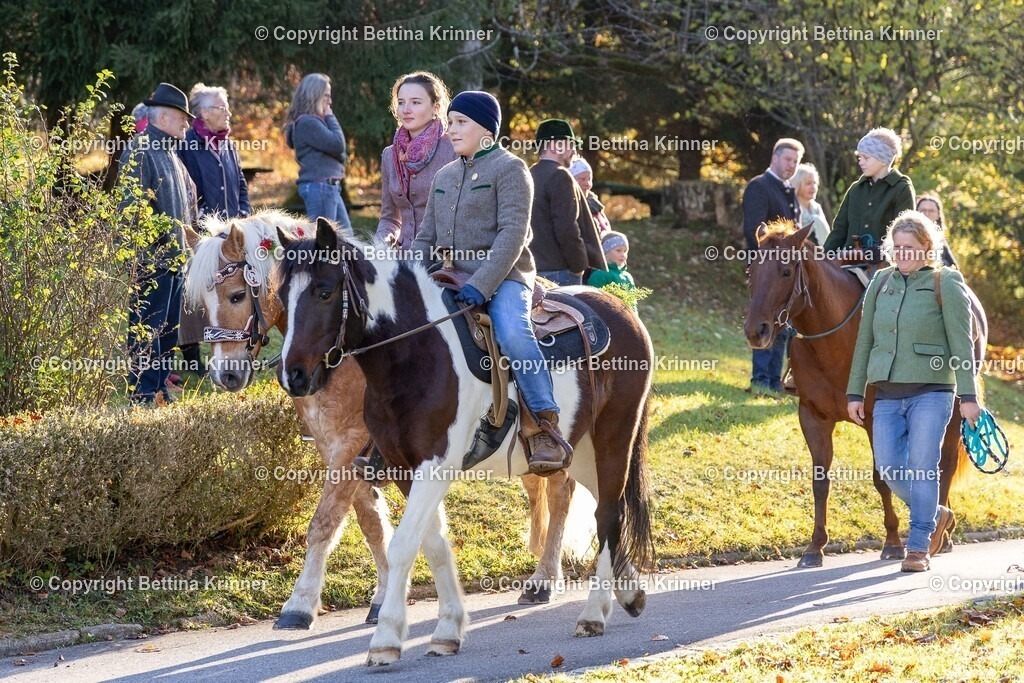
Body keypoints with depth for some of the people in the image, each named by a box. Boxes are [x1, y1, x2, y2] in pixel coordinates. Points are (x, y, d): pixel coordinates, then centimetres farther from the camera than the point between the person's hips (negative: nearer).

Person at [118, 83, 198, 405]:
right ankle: (143, 396, -4)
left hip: (175, 257, 10)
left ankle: (160, 389, 21)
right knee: (147, 329, -7)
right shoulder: (140, 151, -13)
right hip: (153, 259, -10)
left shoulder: (169, 152, 17)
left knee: (169, 328, 13)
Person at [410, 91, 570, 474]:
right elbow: (426, 237, 20)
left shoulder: (509, 169, -3)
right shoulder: (444, 177, 19)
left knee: (512, 333, -34)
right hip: (451, 278, 8)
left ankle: (544, 429, -33)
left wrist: (481, 285, -24)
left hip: (503, 276, -8)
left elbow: (512, 234, -14)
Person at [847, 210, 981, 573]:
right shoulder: (880, 283, 11)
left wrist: (968, 396, -10)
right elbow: (864, 340, 15)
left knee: (922, 468, -7)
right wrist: (855, 392, 12)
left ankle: (919, 547, 2)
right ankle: (936, 514, 24)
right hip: (887, 394, 5)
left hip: (930, 393, -5)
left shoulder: (945, 284, -1)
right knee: (889, 469, -1)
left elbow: (961, 344, -4)